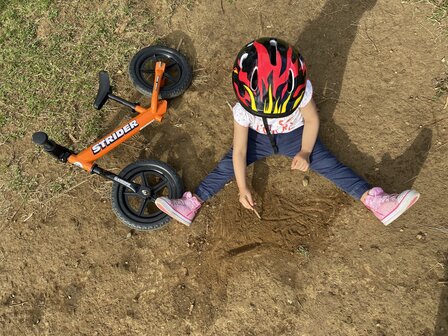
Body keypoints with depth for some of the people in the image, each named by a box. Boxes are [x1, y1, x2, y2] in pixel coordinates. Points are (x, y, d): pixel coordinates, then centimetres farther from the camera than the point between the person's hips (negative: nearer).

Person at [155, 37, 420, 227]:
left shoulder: (301, 91, -30)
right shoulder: (243, 109, -28)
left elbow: (312, 119, -11)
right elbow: (239, 151, -24)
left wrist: (305, 152, -20)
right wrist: (243, 188, -25)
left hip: (294, 135, 0)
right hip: (258, 138, 0)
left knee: (327, 163, -14)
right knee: (227, 165, -17)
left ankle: (376, 201, -16)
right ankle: (192, 205, -15)